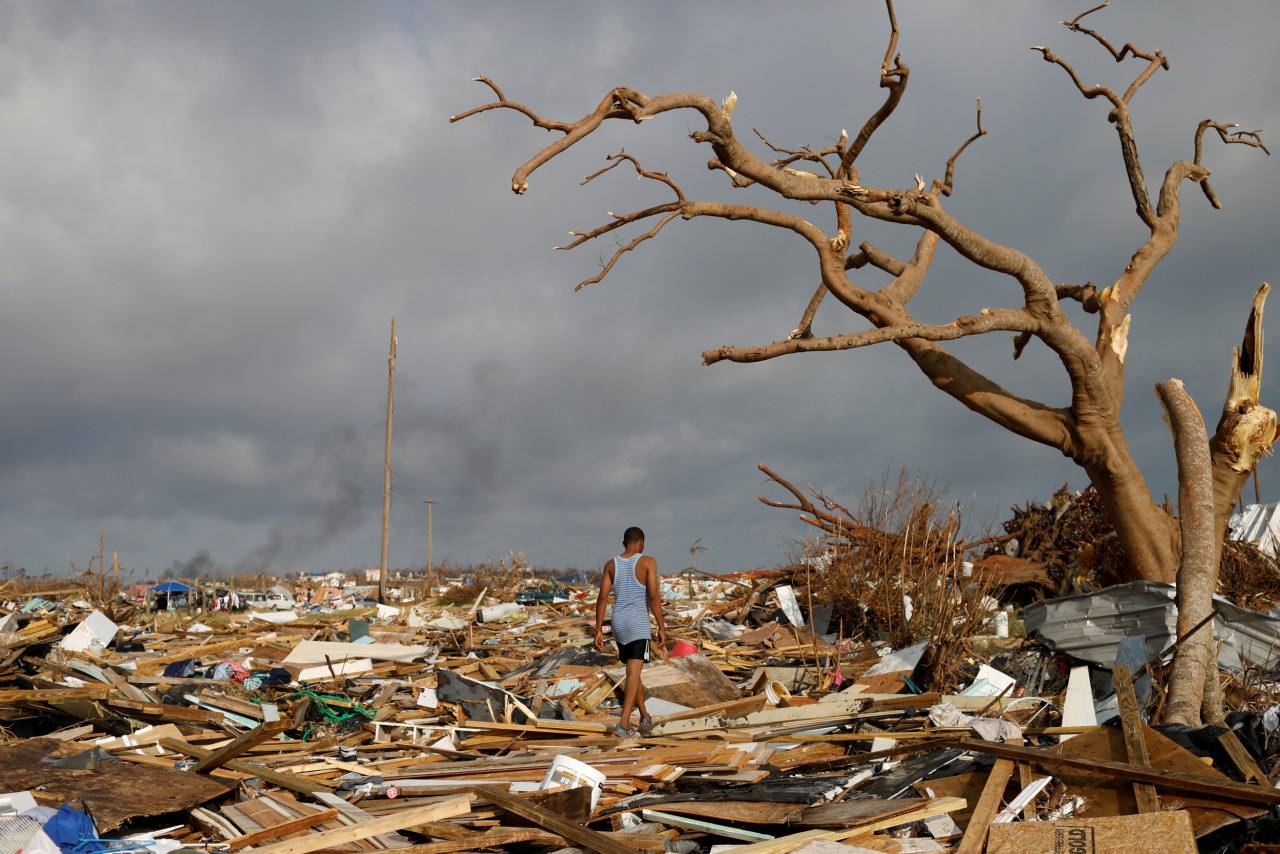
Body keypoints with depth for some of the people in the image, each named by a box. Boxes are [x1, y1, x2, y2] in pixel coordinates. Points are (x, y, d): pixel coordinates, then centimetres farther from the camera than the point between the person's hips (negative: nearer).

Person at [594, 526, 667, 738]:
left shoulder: (611, 564, 4)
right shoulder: (648, 562, -8)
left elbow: (602, 597, 0)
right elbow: (653, 596, -14)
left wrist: (599, 630, 4)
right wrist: (662, 628, -8)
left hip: (618, 623, 5)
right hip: (639, 624, -5)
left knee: (633, 670, 21)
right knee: (633, 673, -8)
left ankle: (645, 716, 30)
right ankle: (623, 724, -19)